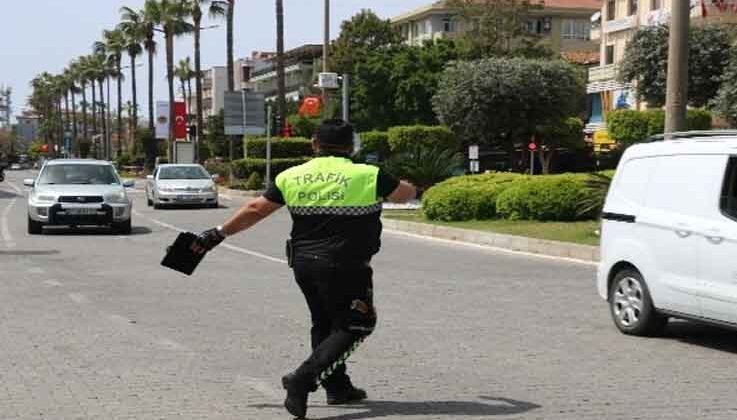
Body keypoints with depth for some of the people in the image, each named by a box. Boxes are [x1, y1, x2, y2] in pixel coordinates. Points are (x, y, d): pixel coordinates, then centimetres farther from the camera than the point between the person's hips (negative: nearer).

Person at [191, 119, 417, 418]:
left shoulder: (291, 177, 3)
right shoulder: (367, 176, -8)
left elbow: (256, 209, 8)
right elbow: (406, 194, 7)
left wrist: (219, 233, 19)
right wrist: (408, 187, 32)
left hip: (303, 264, 6)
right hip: (344, 267, -5)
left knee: (325, 324, 21)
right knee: (355, 326, 3)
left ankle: (337, 387, 27)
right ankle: (304, 378, -12)